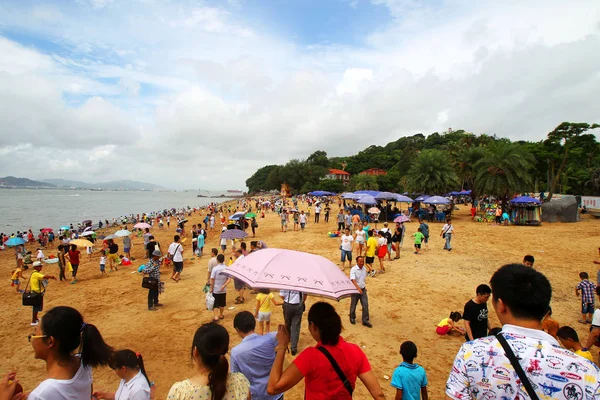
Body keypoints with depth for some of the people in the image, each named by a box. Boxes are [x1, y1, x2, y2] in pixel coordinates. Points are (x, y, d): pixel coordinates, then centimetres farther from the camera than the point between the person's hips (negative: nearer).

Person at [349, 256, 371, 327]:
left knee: (365, 305, -1)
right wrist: (358, 288, -41)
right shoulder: (353, 270, -18)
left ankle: (365, 320, 8)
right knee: (353, 305, 9)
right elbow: (353, 280, -30)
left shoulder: (364, 269, 3)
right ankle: (352, 318, 31)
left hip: (363, 289, 5)